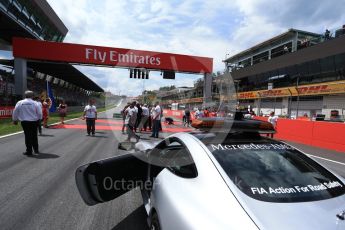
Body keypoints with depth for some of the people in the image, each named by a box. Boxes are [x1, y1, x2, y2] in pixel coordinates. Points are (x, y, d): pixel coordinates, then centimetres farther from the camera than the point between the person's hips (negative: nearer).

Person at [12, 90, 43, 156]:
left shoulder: (19, 103, 0)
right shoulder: (35, 103, -5)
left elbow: (15, 112, 3)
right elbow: (40, 113, -4)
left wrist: (15, 120, 17)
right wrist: (39, 119, 13)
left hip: (24, 122, 0)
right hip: (34, 121, 0)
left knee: (27, 136, 5)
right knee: (34, 136, 13)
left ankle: (29, 151, 9)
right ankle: (36, 149, 23)